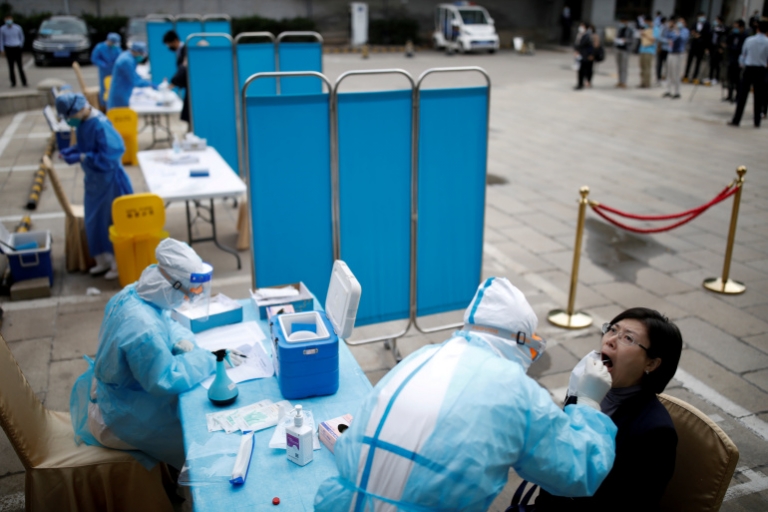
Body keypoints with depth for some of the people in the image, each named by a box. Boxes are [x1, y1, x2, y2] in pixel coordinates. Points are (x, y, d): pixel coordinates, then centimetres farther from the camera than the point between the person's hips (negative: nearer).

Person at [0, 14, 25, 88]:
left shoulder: (18, 28, -3)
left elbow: (22, 37, 12)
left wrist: (21, 46, 14)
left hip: (17, 48, -1)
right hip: (8, 49, 1)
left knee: (20, 66, -4)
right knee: (11, 66, 4)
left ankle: (24, 82, 1)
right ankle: (13, 82, 10)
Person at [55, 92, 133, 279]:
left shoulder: (100, 125, -26)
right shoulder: (83, 122, 0)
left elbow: (108, 156, -28)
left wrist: (80, 157, -23)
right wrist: (71, 150, -3)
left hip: (110, 181, -9)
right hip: (94, 180, 9)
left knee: (114, 222, 4)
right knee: (94, 221, 16)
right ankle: (103, 260, 31)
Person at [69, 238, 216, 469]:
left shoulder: (134, 292, -10)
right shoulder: (143, 329, -38)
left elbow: (168, 323, 7)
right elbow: (167, 381, -31)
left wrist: (182, 341, -10)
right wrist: (206, 358, -21)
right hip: (122, 415, -9)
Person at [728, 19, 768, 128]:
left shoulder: (749, 40, -4)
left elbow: (743, 55, 5)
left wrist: (742, 65, 20)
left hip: (749, 69, 0)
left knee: (742, 95, 2)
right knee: (759, 97, 8)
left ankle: (736, 120, 2)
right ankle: (757, 122, 14)